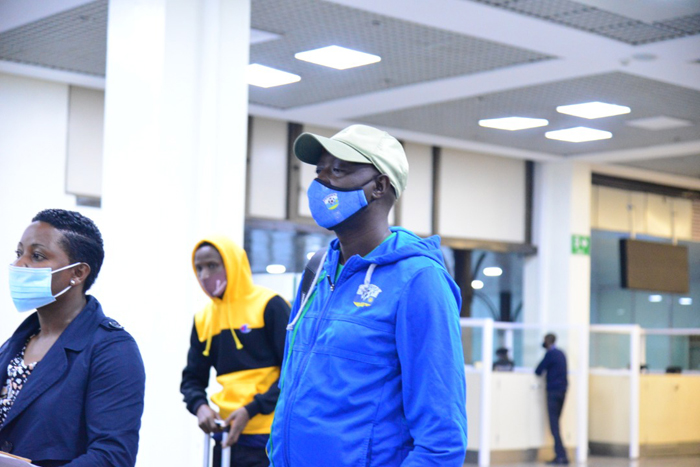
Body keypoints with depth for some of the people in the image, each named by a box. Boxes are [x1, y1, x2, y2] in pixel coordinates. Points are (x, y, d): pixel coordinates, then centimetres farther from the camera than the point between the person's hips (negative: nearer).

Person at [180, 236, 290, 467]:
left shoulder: (269, 306, -6)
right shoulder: (203, 319, 11)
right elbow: (192, 378, 16)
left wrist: (252, 409, -16)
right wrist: (199, 405, -7)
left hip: (269, 436, -6)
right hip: (227, 434, 6)